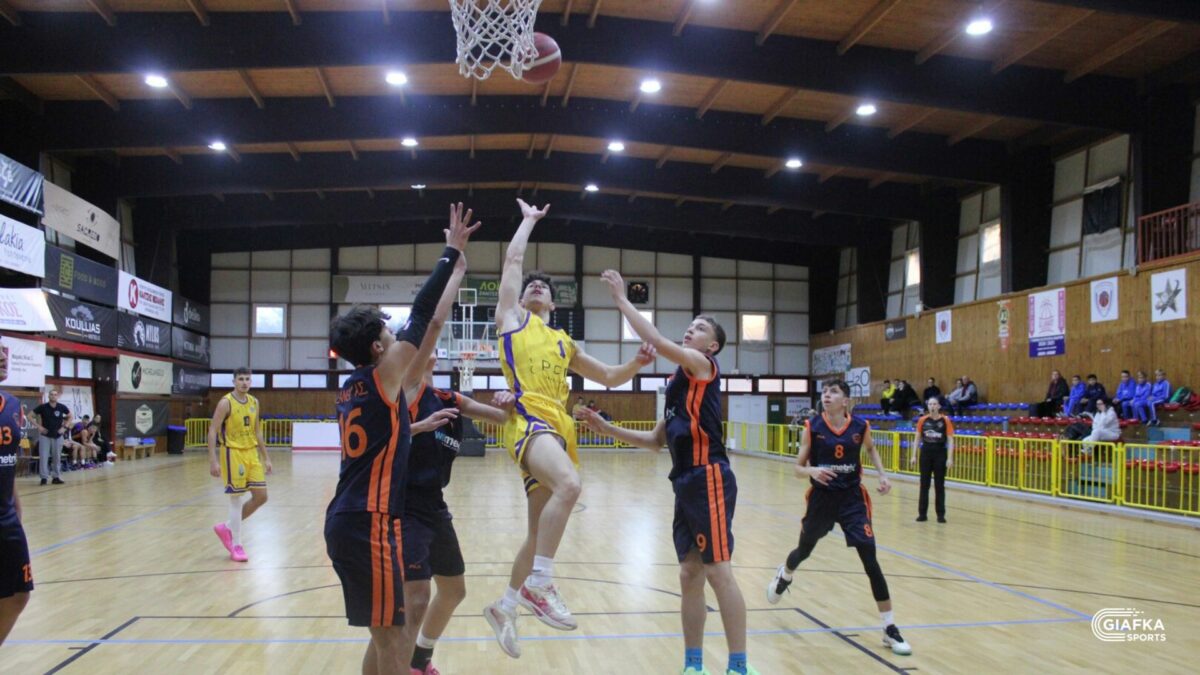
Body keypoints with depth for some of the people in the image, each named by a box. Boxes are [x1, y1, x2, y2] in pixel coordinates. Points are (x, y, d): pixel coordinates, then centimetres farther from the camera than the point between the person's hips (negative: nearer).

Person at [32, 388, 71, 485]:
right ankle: (44, 477, 1)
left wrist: (65, 427, -1)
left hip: (58, 436, 2)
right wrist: (39, 426, -11)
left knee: (57, 457, 7)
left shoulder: (62, 407, -4)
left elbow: (70, 417, 12)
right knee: (43, 457, -5)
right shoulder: (43, 407, -10)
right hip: (45, 436, -2)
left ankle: (56, 477, 15)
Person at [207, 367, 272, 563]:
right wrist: (213, 461, -19)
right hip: (233, 453, -7)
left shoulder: (254, 402, 9)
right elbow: (213, 431, -12)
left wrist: (266, 458, 14)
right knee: (236, 498, -3)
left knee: (261, 496, 4)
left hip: (252, 453, 7)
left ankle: (227, 527, 22)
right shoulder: (226, 402, -10)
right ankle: (236, 546, 7)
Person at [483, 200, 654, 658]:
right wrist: (529, 220, 31)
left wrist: (637, 364, 13)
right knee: (569, 484, -34)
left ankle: (504, 608, 25)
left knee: (540, 531, 8)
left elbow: (608, 378, 32)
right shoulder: (512, 318, 17)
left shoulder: (563, 343, 28)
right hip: (529, 418, -6)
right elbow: (513, 259, 17)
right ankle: (538, 584, -26)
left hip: (558, 426, 6)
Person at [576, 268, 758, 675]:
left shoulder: (703, 365, -3)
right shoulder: (679, 382, 21)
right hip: (687, 482, 9)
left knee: (718, 571, -7)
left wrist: (621, 299, -10)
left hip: (709, 479, -9)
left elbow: (657, 341, -18)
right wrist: (607, 429, 15)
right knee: (690, 574, 10)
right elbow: (656, 441, 23)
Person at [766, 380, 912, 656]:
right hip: (821, 498, 0)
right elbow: (798, 469, -7)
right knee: (804, 550, 20)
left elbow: (871, 449, 17)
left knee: (870, 560, -9)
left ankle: (890, 628, 1)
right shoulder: (812, 428, -10)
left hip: (852, 498, 0)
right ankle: (784, 577, 57)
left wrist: (882, 474, 3)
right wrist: (812, 471, -29)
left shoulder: (860, 426, -6)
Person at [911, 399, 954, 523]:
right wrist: (913, 455, 3)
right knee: (924, 485, 6)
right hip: (926, 453, 2)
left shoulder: (945, 420, -5)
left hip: (940, 454, -2)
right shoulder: (922, 420, 2)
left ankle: (940, 514, 12)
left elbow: (950, 440, -6)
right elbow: (917, 439, 8)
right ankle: (922, 514, 13)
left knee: (939, 485, 4)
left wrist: (950, 458, -12)